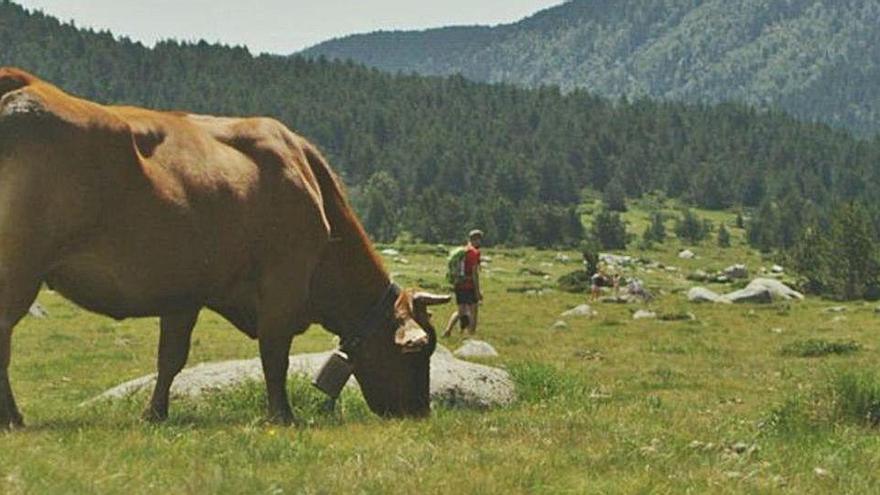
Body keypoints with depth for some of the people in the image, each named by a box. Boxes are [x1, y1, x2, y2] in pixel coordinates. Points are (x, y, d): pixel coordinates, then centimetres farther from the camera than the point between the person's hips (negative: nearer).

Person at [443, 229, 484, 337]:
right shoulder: (474, 252, -12)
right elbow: (474, 272, -18)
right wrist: (478, 291, -16)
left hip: (458, 285, 7)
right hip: (469, 286, -7)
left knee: (461, 311, 17)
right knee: (473, 312, 4)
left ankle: (448, 329, 3)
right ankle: (471, 334, 5)